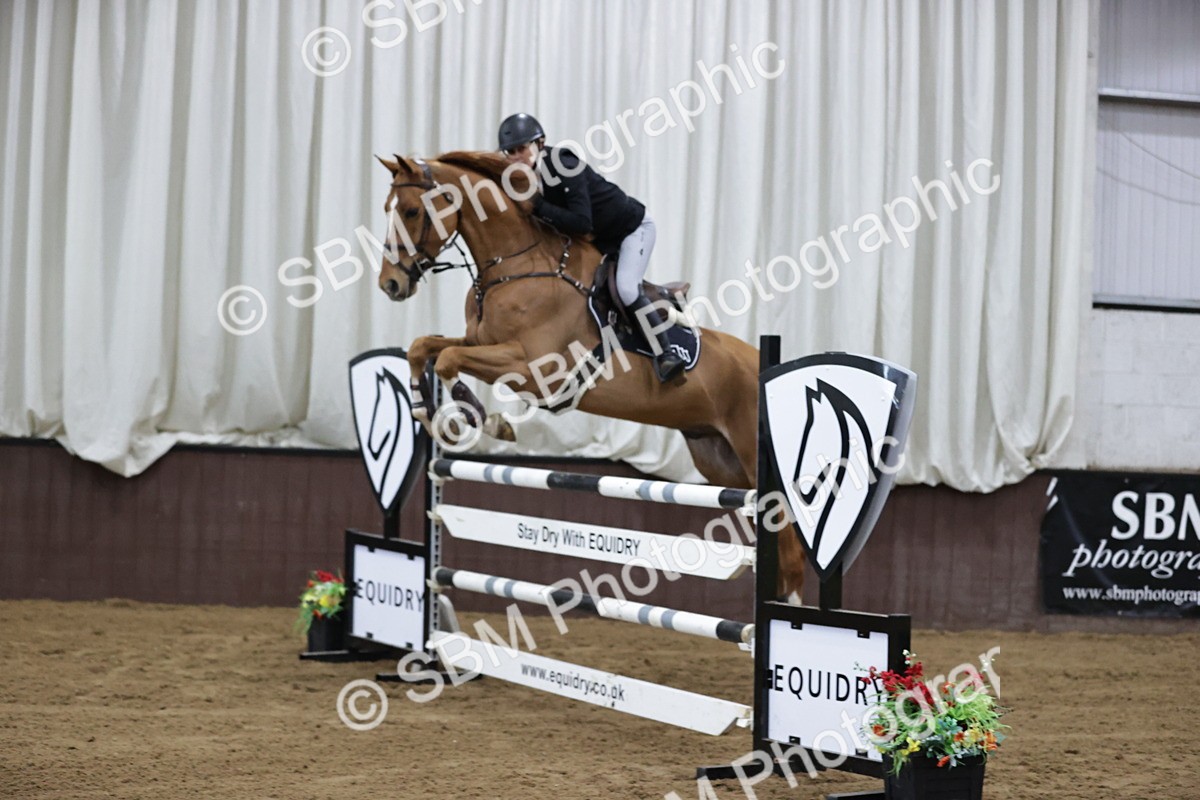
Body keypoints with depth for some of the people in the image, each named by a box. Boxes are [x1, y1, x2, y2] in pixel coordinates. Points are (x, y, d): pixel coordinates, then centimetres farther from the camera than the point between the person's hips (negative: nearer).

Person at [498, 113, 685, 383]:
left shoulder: (563, 166, -31)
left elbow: (582, 222, -38)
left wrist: (539, 206, -38)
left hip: (633, 226, -9)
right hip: (602, 239, 9)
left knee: (626, 288, -27)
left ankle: (666, 355, -18)